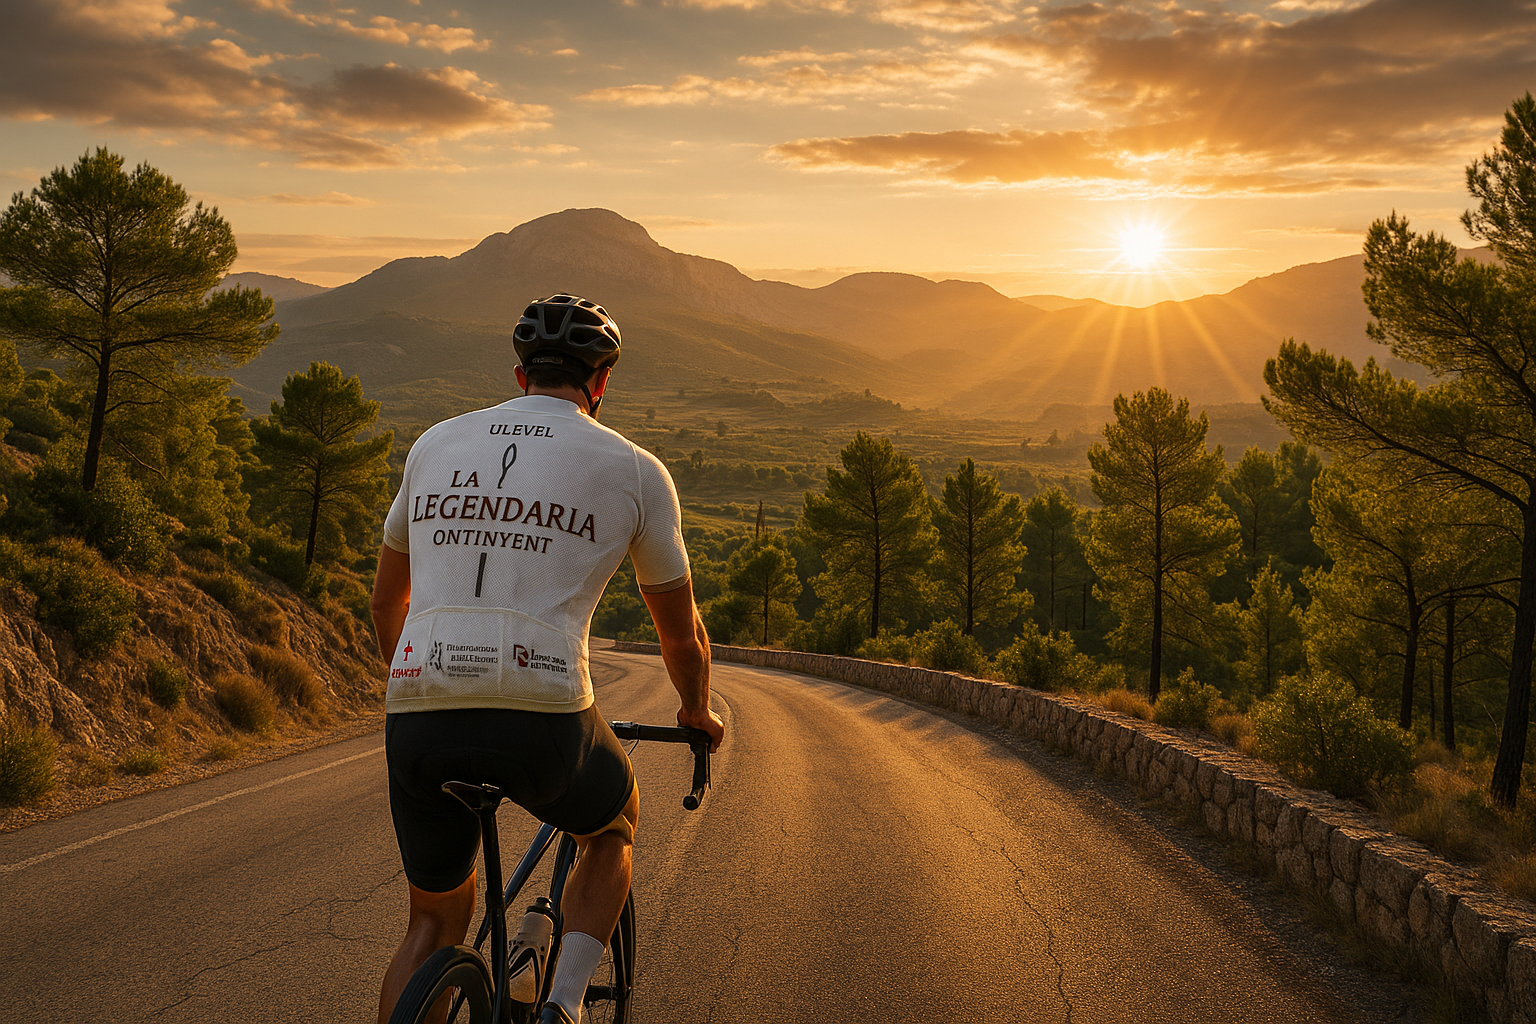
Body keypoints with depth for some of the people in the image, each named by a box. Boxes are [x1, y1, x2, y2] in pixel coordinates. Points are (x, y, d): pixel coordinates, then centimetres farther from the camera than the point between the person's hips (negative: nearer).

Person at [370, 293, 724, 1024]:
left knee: (434, 923, 25)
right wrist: (698, 713, 39)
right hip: (543, 723, -3)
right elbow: (680, 631, 19)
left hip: (419, 719, 3)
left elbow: (386, 600, 29)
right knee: (614, 826, 31)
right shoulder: (633, 469, 9)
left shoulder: (437, 444, 18)